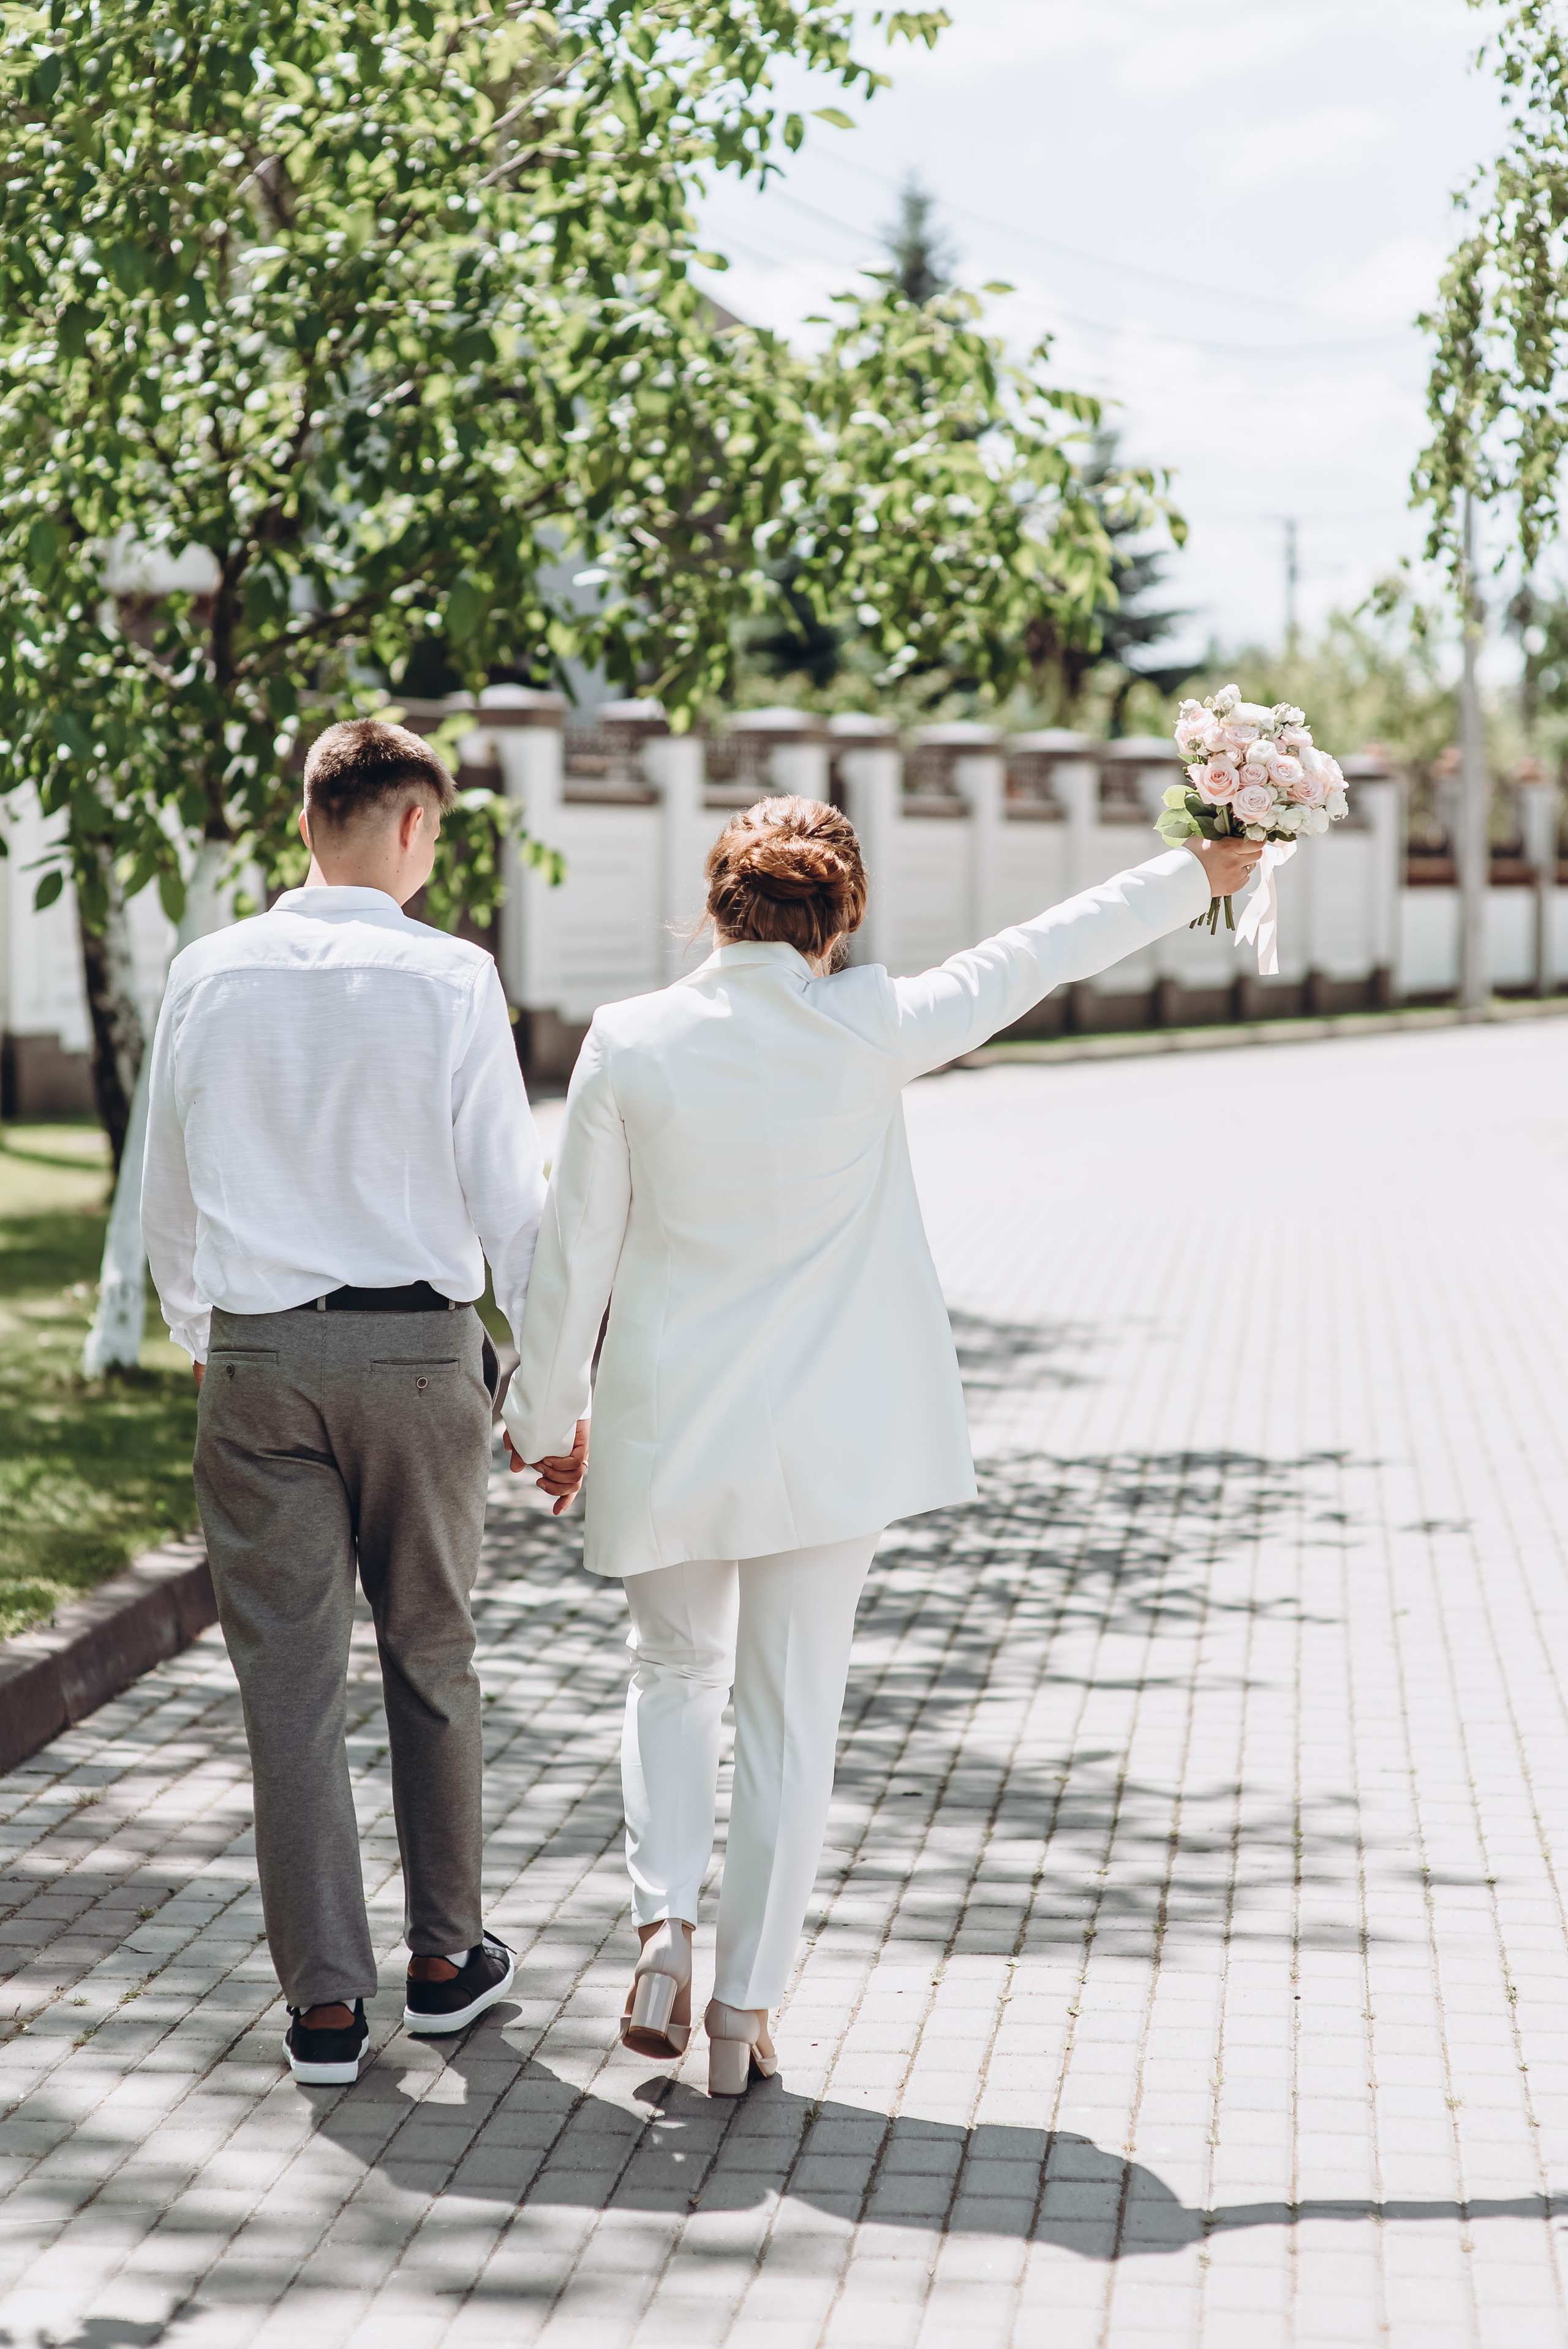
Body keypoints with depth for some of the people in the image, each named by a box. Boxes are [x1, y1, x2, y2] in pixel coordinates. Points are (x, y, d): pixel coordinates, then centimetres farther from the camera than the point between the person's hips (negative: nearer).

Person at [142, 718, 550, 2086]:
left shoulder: (211, 976, 1)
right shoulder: (451, 980, -8)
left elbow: (169, 1195, 11)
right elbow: (509, 1192, -7)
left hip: (255, 1356, 2)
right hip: (419, 1348, -1)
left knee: (289, 1677, 5)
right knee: (430, 1659, 14)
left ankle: (325, 2000, 8)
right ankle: (445, 1956, 26)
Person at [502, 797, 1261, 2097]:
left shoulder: (630, 1042, -8)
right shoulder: (870, 1028, -9)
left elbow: (576, 1251, -3)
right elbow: (1036, 958, 3)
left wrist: (549, 1415, 10)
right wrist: (1198, 871, 16)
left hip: (668, 1431, 1)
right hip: (829, 1437, -1)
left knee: (675, 1672, 22)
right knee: (791, 1715, 8)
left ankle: (665, 1921, 4)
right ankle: (747, 2006, 11)